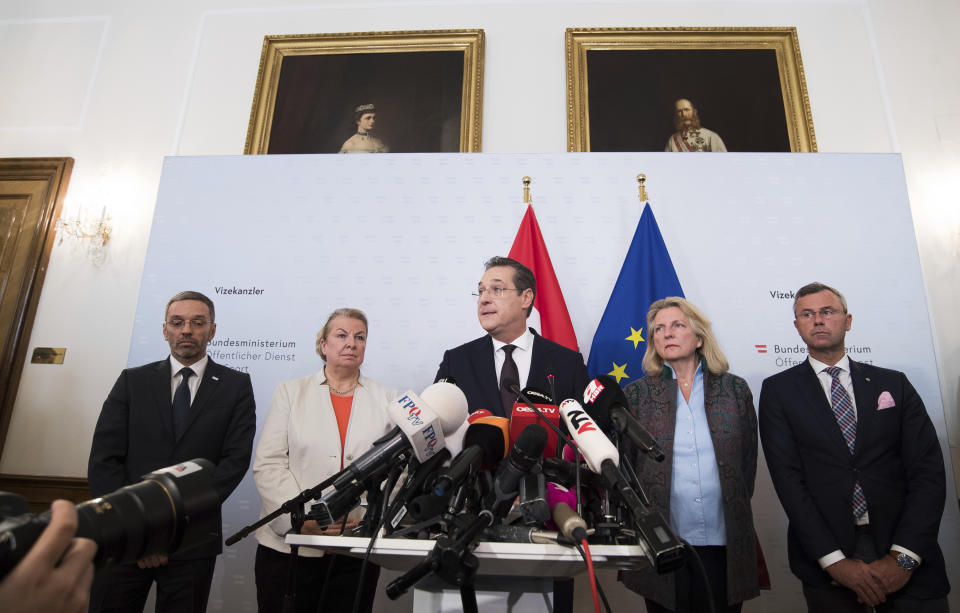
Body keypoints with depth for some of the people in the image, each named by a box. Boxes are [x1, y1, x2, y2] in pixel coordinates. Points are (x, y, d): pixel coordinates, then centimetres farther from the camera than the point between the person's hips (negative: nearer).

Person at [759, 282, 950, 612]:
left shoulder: (894, 383, 6)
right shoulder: (778, 389, 0)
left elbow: (928, 470, -1)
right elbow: (787, 477, -7)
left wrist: (904, 556, -12)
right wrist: (834, 560, -14)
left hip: (908, 558, 2)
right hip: (826, 558, -1)